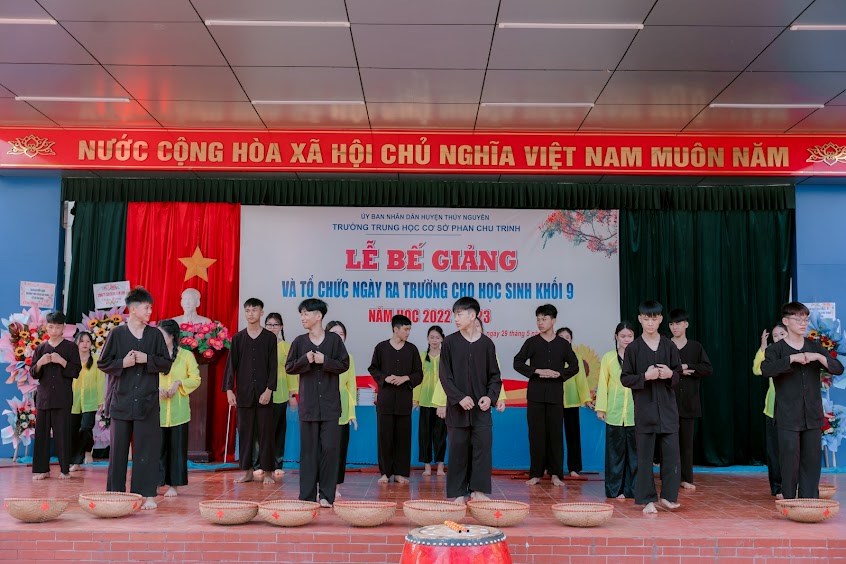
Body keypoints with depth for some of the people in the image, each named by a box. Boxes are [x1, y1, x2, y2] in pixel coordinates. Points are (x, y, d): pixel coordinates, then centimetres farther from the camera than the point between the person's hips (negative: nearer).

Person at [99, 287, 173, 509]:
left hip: (147, 401, 1)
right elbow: (102, 363, 4)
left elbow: (166, 363, 6)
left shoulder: (155, 334, 5)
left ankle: (147, 494, 4)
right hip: (121, 400, 0)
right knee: (118, 449, 7)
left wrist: (147, 359, -10)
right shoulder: (117, 333, 1)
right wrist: (123, 363, -12)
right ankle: (116, 492, 17)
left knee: (147, 448, -1)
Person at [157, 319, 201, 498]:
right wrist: (156, 388, -11)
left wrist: (179, 383, -13)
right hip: (157, 410, 1)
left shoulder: (186, 355, 2)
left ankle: (173, 485, 11)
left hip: (178, 411, -1)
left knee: (177, 447, 3)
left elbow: (196, 379, 2)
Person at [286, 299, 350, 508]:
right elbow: (289, 367, 6)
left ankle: (326, 495, 5)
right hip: (308, 403, 2)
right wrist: (305, 360, -11)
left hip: (330, 404, -1)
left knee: (330, 447, -3)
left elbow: (344, 364, 0)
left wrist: (325, 361, -13)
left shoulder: (334, 339, 0)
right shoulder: (299, 341, 6)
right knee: (309, 449, 4)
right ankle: (307, 495, 11)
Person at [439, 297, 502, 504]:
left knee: (483, 446, 1)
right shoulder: (450, 342, 0)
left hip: (481, 406, 1)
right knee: (458, 449, 3)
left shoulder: (486, 343, 2)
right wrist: (460, 397, -12)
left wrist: (490, 396, -9)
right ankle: (458, 492, 12)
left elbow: (494, 375, 7)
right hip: (458, 406, -1)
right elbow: (444, 375, -3)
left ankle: (478, 489, 12)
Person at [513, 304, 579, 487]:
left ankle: (555, 474, 8)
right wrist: (537, 371, -13)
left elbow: (574, 366, 8)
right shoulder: (532, 342, 3)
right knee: (536, 433, 0)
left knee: (555, 433, 1)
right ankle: (536, 473, 7)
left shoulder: (563, 344, 6)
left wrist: (559, 373, -9)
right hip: (535, 394, -1)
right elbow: (518, 362, -1)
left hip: (555, 394, 1)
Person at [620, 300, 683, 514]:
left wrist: (670, 375, -12)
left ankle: (668, 496, 16)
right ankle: (647, 499, 11)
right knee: (644, 455, 2)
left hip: (667, 407, 2)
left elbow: (679, 374, 10)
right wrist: (645, 376, -17)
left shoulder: (669, 346, 4)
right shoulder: (633, 348, -1)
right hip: (644, 407, -2)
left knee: (671, 453, 2)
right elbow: (625, 378, 0)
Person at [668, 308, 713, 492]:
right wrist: (679, 371, -11)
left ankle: (686, 478, 13)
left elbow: (708, 369, -1)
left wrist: (686, 367, -11)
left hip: (689, 401, 2)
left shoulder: (696, 347, 8)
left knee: (687, 441, 4)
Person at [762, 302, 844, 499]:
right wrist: (792, 358, -24)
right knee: (790, 459, -1)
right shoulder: (776, 349, -3)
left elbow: (838, 369, 2)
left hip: (812, 416, 4)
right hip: (788, 417, -4)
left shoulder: (814, 347, 9)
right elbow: (766, 369, -22)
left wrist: (818, 357, -14)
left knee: (812, 460, 6)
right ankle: (789, 501, 10)